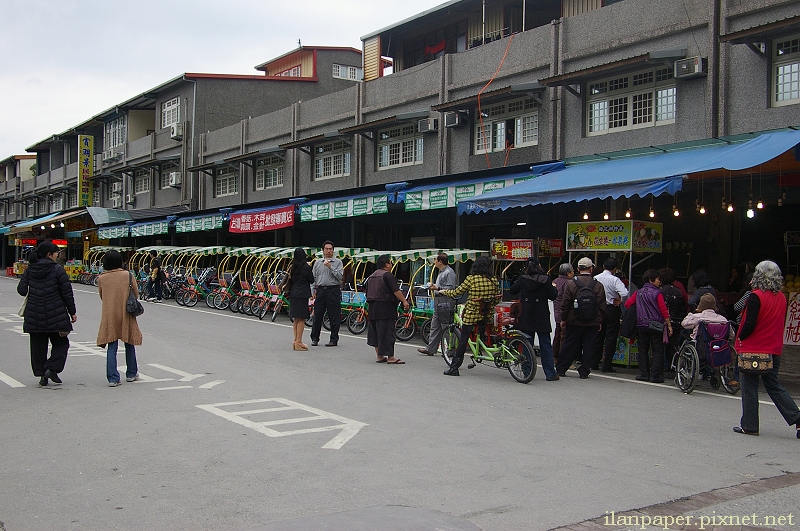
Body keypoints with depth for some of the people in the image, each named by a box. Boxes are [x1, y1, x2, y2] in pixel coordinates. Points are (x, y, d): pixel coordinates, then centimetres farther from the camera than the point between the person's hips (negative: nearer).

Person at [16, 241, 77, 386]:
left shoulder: (29, 270, 5)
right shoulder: (57, 270, -8)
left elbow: (21, 290, 3)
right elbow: (67, 293, -6)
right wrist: (72, 312, 3)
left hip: (34, 316, 4)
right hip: (55, 316, -4)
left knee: (38, 345, 13)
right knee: (61, 343, 10)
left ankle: (41, 374, 13)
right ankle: (51, 368, -5)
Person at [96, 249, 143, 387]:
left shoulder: (101, 279, -4)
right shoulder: (128, 275, -7)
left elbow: (101, 296, 9)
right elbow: (136, 294, 2)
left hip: (109, 316, 0)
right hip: (126, 315, 0)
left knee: (111, 347, 3)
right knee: (129, 344, 15)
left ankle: (113, 378, -2)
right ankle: (131, 374, 25)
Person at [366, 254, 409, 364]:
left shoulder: (371, 276, 17)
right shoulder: (387, 275, -10)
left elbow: (368, 293, 23)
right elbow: (396, 291, -17)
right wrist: (404, 301, -12)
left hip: (372, 308, 9)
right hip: (385, 308, -9)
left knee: (375, 331, 11)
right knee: (387, 332, -7)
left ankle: (379, 356, 15)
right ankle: (390, 357, -6)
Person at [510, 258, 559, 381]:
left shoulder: (523, 279, -4)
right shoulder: (546, 280, -8)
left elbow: (513, 290, 6)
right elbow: (553, 296, -5)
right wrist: (554, 288, 15)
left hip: (526, 317, 1)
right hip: (542, 317, -1)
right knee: (546, 345, 5)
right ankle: (550, 374, 5)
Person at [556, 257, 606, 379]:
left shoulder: (571, 284, -6)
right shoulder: (598, 286, -2)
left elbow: (565, 304, -3)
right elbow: (602, 307, 1)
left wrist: (563, 319, 7)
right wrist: (600, 322, 11)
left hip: (574, 323, 0)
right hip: (592, 323, 0)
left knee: (569, 346, 8)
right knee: (589, 347, 7)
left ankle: (560, 369, 14)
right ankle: (584, 372, 8)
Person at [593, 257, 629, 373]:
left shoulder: (595, 279, 0)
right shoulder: (615, 280, -13)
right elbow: (625, 293, -25)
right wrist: (620, 301, -7)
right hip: (612, 310, -4)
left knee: (598, 336, 14)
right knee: (611, 337, 2)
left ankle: (595, 363, 17)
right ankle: (607, 365, 1)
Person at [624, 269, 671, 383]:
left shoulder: (638, 293, 6)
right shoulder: (657, 293, -7)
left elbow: (627, 304, 2)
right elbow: (664, 310, -9)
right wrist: (669, 325, -3)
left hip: (641, 325, 4)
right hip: (655, 326, -4)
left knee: (643, 350, 10)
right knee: (657, 351, 2)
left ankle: (644, 374, 10)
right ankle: (655, 376, -1)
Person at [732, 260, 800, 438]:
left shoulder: (756, 296, -16)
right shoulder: (782, 298, 5)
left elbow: (749, 324, -20)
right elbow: (779, 323, 13)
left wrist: (740, 338, -5)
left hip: (753, 349, -6)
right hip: (774, 349, 6)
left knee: (749, 387, 4)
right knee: (773, 386, 15)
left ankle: (749, 426, 9)